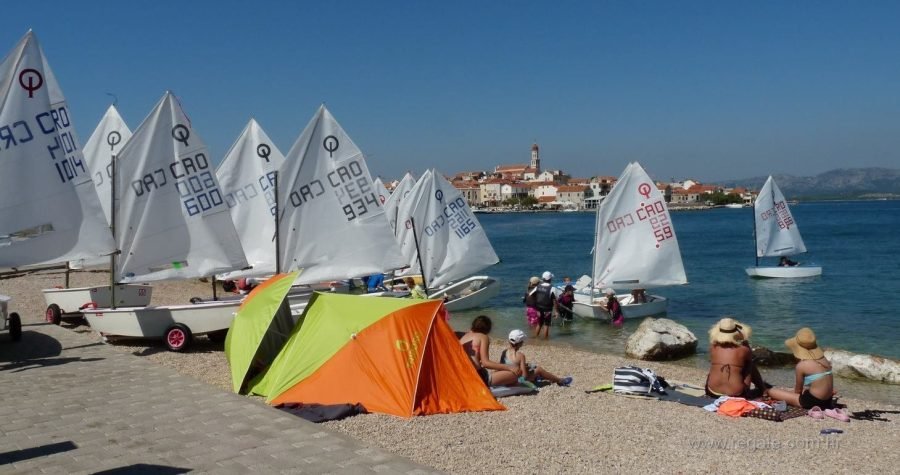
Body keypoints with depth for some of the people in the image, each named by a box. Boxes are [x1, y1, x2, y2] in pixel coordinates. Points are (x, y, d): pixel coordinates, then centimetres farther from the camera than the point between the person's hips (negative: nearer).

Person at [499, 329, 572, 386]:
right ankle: (560, 381, 28)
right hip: (519, 380, -6)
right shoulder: (520, 355, -25)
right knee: (539, 369, 12)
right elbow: (525, 375, -23)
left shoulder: (504, 352, -7)